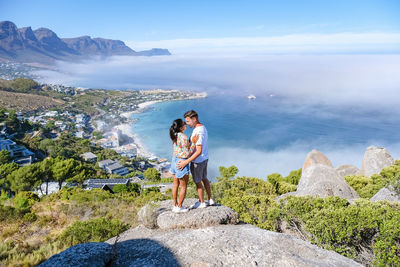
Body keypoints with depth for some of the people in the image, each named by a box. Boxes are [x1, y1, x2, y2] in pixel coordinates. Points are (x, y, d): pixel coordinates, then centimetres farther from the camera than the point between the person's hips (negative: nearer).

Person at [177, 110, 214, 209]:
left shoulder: (198, 132, -28)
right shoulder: (203, 127, 4)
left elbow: (199, 151, -32)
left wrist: (186, 162, -33)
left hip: (197, 161, -10)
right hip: (204, 159, 10)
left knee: (198, 182, 9)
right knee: (204, 179, 23)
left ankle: (201, 202, 26)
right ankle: (210, 200, 36)